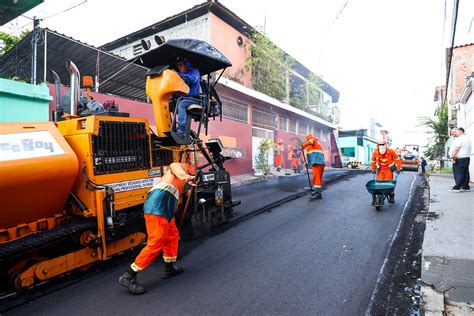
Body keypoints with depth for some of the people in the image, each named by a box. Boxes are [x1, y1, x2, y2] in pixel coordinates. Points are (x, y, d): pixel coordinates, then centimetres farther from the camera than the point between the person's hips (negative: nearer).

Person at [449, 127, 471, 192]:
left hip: (459, 159, -9)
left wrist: (452, 157, -16)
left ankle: (457, 187, -8)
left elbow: (456, 149, -18)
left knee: (458, 173, -8)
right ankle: (466, 187, 10)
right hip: (466, 158, 9)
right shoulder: (467, 139, 19)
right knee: (465, 173, 8)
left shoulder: (459, 139, -12)